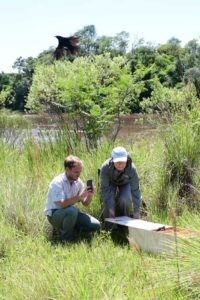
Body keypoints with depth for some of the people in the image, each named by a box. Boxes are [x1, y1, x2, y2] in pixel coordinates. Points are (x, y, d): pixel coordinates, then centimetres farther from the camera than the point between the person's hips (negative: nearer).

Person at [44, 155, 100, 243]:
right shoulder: (57, 182, -21)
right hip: (54, 215, -6)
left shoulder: (78, 182, -1)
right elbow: (62, 204, -32)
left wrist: (90, 195, -18)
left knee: (95, 225, -11)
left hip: (71, 213, 6)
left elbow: (85, 203, 4)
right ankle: (66, 238, -14)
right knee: (72, 210, -38)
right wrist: (79, 197, -34)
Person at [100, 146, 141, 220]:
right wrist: (110, 208, -35)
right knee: (108, 201, -24)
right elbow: (104, 188, -31)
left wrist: (136, 212, -33)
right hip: (110, 183, 0)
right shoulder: (105, 167, -38)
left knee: (126, 200, -26)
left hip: (125, 183, 0)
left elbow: (135, 190, -32)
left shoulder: (131, 168, -37)